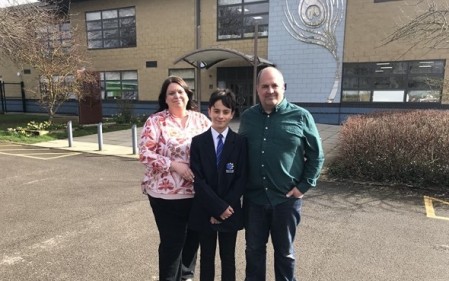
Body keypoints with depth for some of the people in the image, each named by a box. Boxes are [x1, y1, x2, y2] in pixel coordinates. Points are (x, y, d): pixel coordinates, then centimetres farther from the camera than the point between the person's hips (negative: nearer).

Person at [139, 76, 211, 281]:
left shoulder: (201, 120, 6)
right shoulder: (155, 121, -4)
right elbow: (145, 154, -10)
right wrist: (174, 165, -18)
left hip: (197, 192, 4)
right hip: (166, 194, -4)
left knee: (192, 239, 17)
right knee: (172, 242, 6)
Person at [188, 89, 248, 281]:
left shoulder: (240, 142, -3)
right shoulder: (198, 142, -3)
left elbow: (242, 179, -6)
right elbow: (197, 179, -9)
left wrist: (227, 206, -14)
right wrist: (218, 207, -15)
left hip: (231, 211, 0)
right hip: (204, 211, 0)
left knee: (228, 258, 15)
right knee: (206, 258, 15)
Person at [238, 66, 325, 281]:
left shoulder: (300, 116, -6)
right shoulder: (247, 117, 3)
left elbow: (316, 156, -1)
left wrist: (304, 186, -6)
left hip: (286, 198, -2)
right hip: (253, 197, 3)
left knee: (284, 251, 17)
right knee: (254, 249, 17)